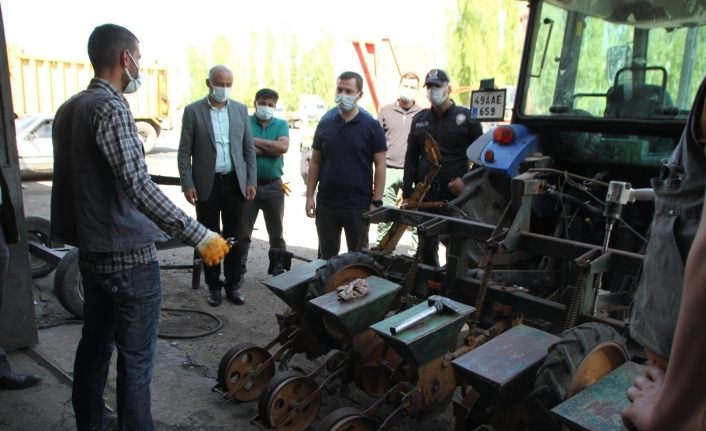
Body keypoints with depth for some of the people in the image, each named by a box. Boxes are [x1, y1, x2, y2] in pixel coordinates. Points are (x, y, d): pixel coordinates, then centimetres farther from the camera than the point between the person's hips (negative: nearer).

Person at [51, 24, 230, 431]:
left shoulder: (69, 108, 10)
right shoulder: (111, 107, -18)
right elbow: (139, 187, -28)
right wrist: (199, 235, -30)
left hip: (90, 251, 9)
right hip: (128, 256, -9)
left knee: (94, 344, 20)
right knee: (135, 356, 2)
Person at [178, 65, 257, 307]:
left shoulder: (240, 110, 7)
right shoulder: (193, 111, 0)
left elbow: (249, 149, 9)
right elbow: (184, 152, -2)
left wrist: (251, 181, 2)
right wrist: (187, 184, -9)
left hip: (235, 183, 2)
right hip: (206, 184, -2)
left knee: (233, 237, 7)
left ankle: (233, 284, 20)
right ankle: (213, 286, 19)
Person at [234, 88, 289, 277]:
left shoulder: (281, 124, 6)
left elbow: (283, 147, -13)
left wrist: (255, 141, -11)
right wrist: (271, 149, -12)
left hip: (274, 186, 2)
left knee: (276, 232, 11)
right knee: (242, 232, 5)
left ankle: (279, 270, 23)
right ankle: (238, 270, 17)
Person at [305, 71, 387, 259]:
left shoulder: (371, 126, -4)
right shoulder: (325, 123, 5)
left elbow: (380, 165, -4)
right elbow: (315, 162, 9)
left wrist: (376, 202, -10)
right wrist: (309, 195, 3)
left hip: (359, 206, -3)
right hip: (326, 204, 3)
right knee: (326, 257, 14)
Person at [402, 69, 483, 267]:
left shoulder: (466, 117, 0)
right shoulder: (419, 120, 12)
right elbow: (411, 158, 13)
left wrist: (467, 180, -11)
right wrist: (407, 193, 7)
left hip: (457, 195, -3)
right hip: (426, 194, 4)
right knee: (427, 247, 11)